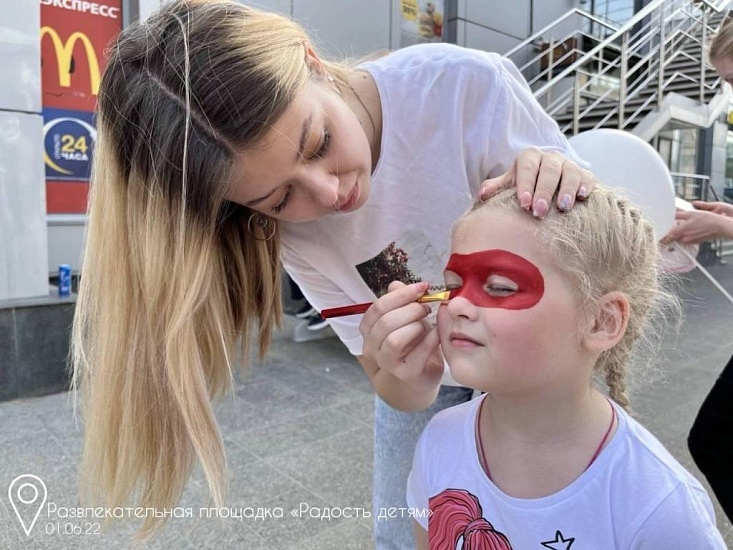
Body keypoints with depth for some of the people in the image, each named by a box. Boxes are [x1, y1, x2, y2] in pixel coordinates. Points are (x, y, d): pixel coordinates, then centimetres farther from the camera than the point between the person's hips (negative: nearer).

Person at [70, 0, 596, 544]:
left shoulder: (469, 84, -31)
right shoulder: (286, 226, -24)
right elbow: (407, 397, -18)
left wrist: (560, 187, -37)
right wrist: (407, 373, -41)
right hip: (427, 380, 1)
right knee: (403, 535, 13)